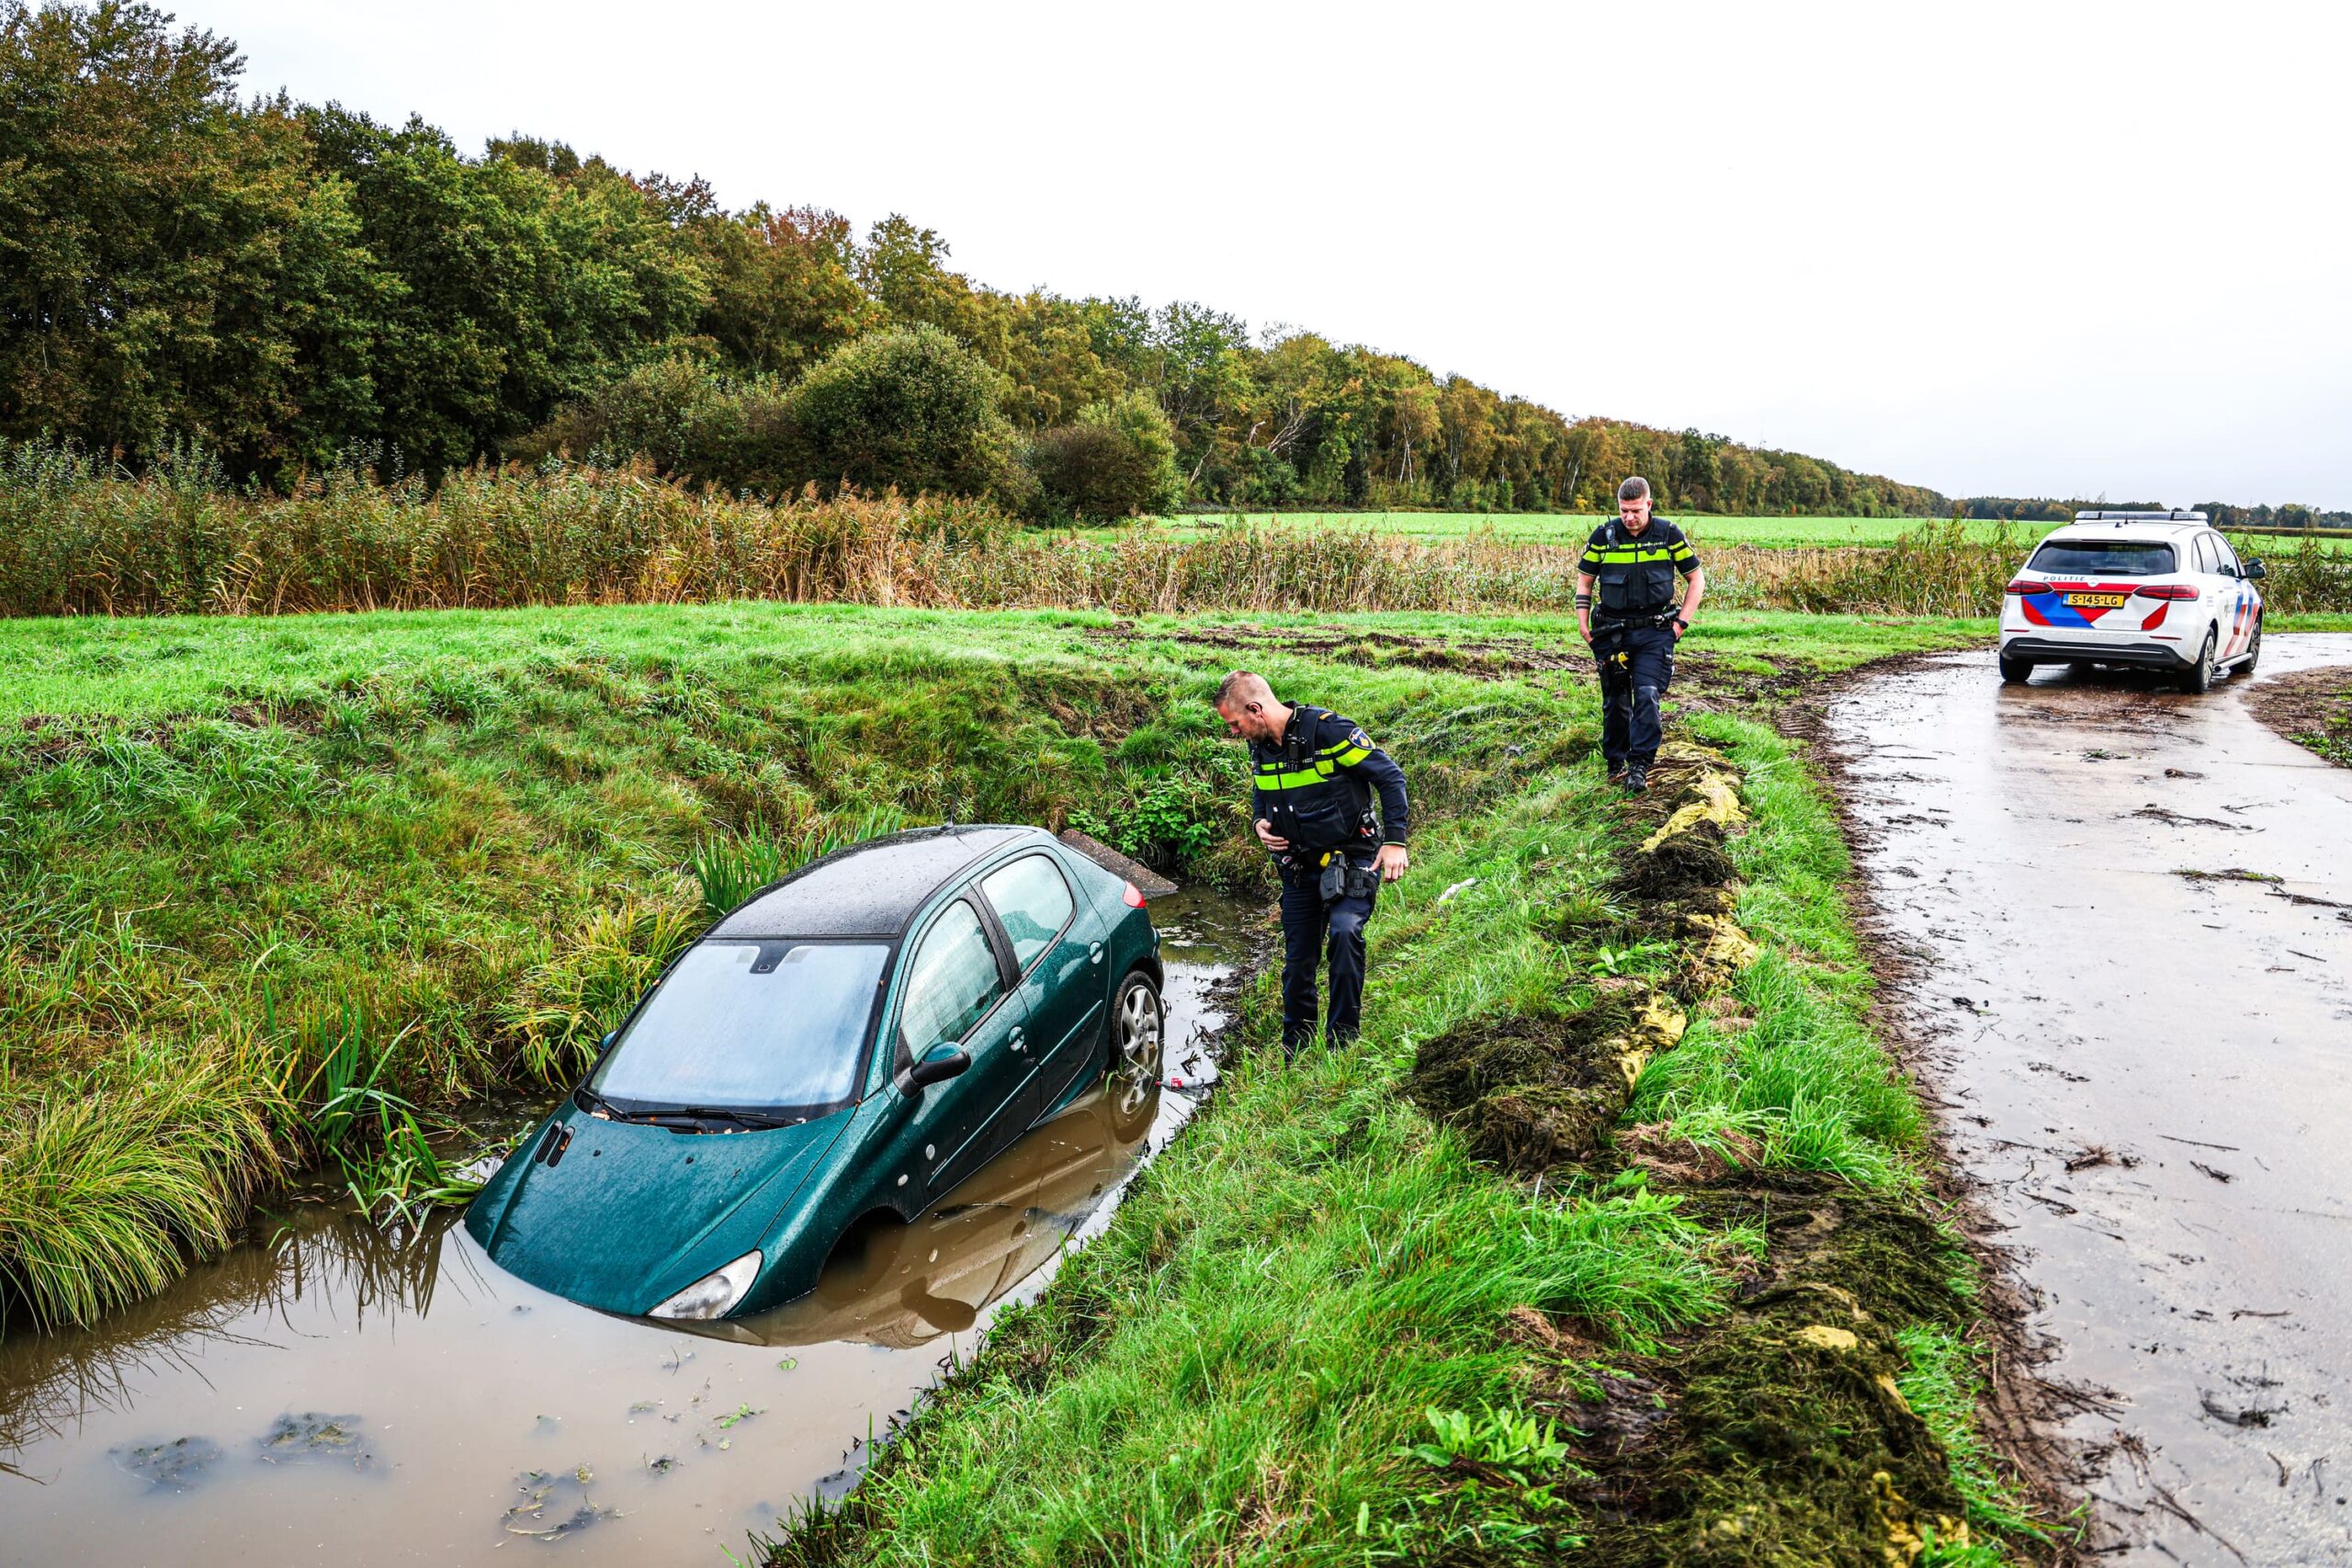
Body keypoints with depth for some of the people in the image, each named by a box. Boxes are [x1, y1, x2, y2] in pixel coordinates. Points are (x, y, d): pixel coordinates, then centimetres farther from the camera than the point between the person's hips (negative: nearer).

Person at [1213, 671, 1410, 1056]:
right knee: (1298, 960, 10)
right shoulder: (1260, 747, 1)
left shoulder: (1329, 730, -21)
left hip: (1352, 858, -6)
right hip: (1301, 866, 6)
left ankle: (1341, 1042, -17)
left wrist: (1394, 841, -20)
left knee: (1344, 932, -29)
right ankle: (1294, 1048, 29)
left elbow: (1390, 777, -16)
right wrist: (1260, 822, -1)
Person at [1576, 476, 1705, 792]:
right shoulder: (1603, 536, 0)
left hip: (1654, 632, -2)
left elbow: (1696, 579, 6)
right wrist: (1582, 620, 0)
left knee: (1647, 696, -14)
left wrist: (1682, 622, -2)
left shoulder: (1669, 535, -2)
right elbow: (1584, 579, 11)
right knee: (1615, 701, 9)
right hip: (1611, 633, 2)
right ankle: (1615, 762, 24)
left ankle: (1639, 767, -11)